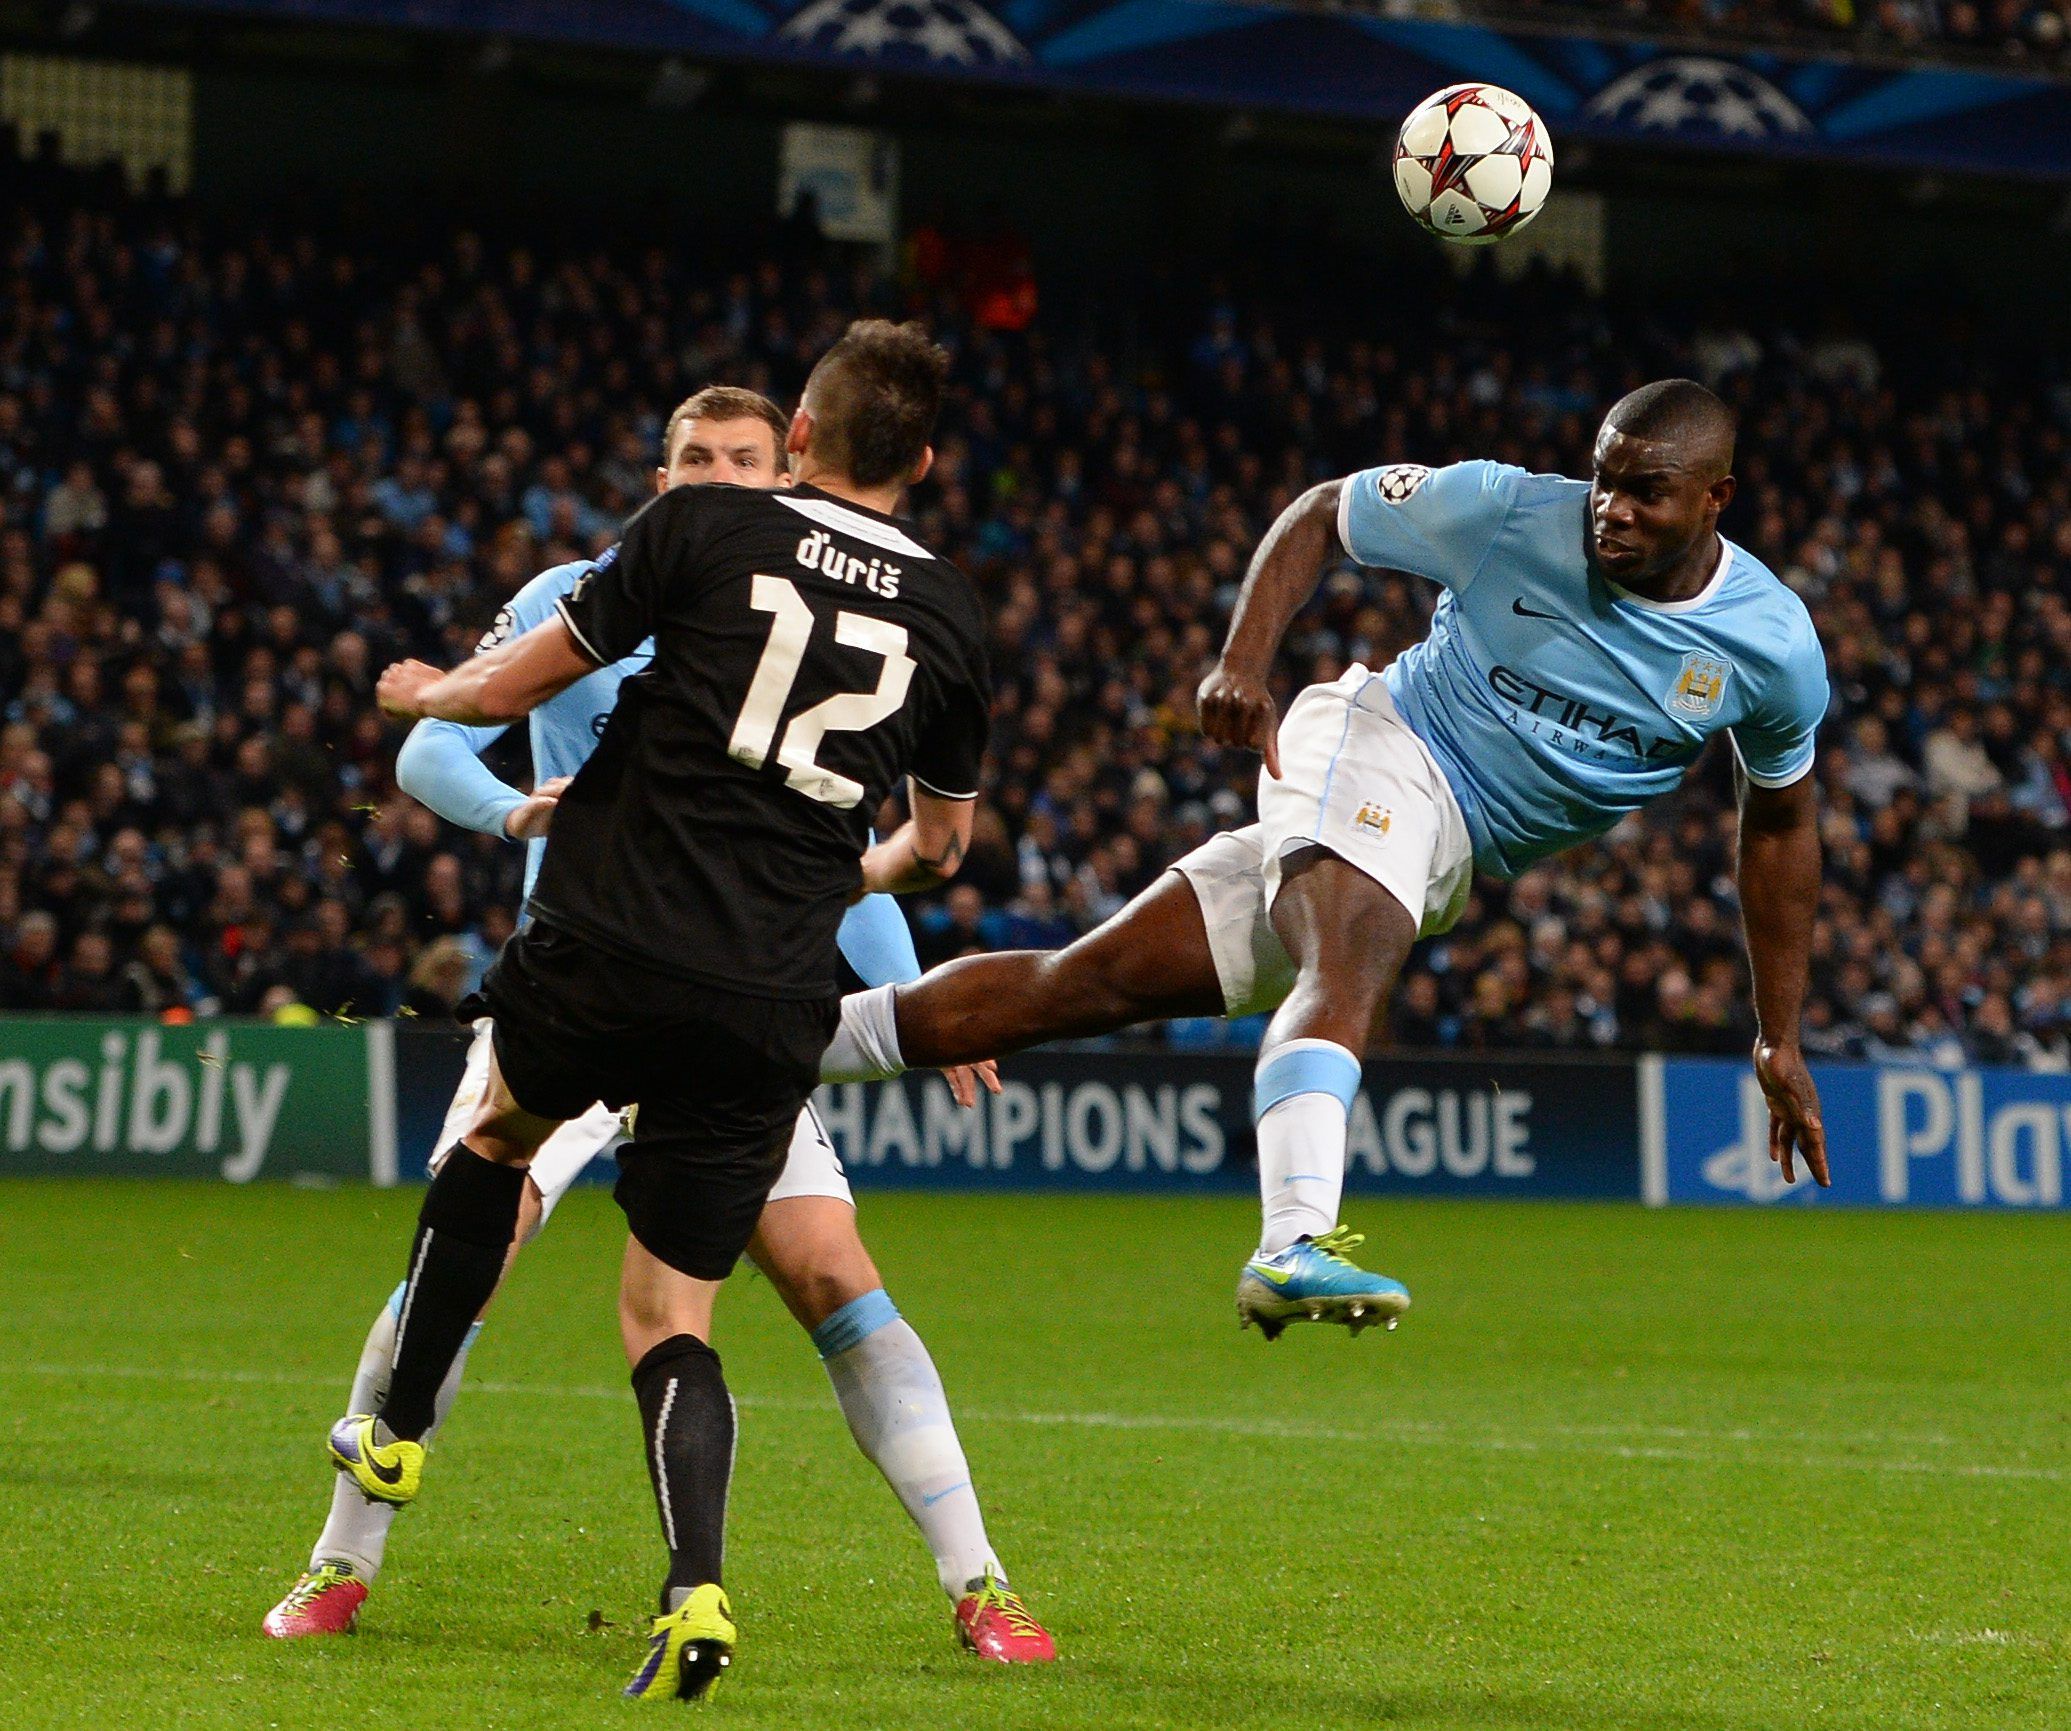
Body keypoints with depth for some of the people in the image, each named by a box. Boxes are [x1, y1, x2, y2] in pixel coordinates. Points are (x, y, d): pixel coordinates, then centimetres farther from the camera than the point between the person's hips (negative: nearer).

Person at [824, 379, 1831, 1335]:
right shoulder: (1505, 512, -15)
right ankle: (1293, 1249, -51)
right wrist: (1243, 661, -15)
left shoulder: (1773, 646, -8)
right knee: (1352, 965, -35)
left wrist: (1779, 1039, 8)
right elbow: (1322, 514, 1)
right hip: (1376, 747, -3)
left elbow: (1781, 820, 8)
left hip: (1452, 863, 3)